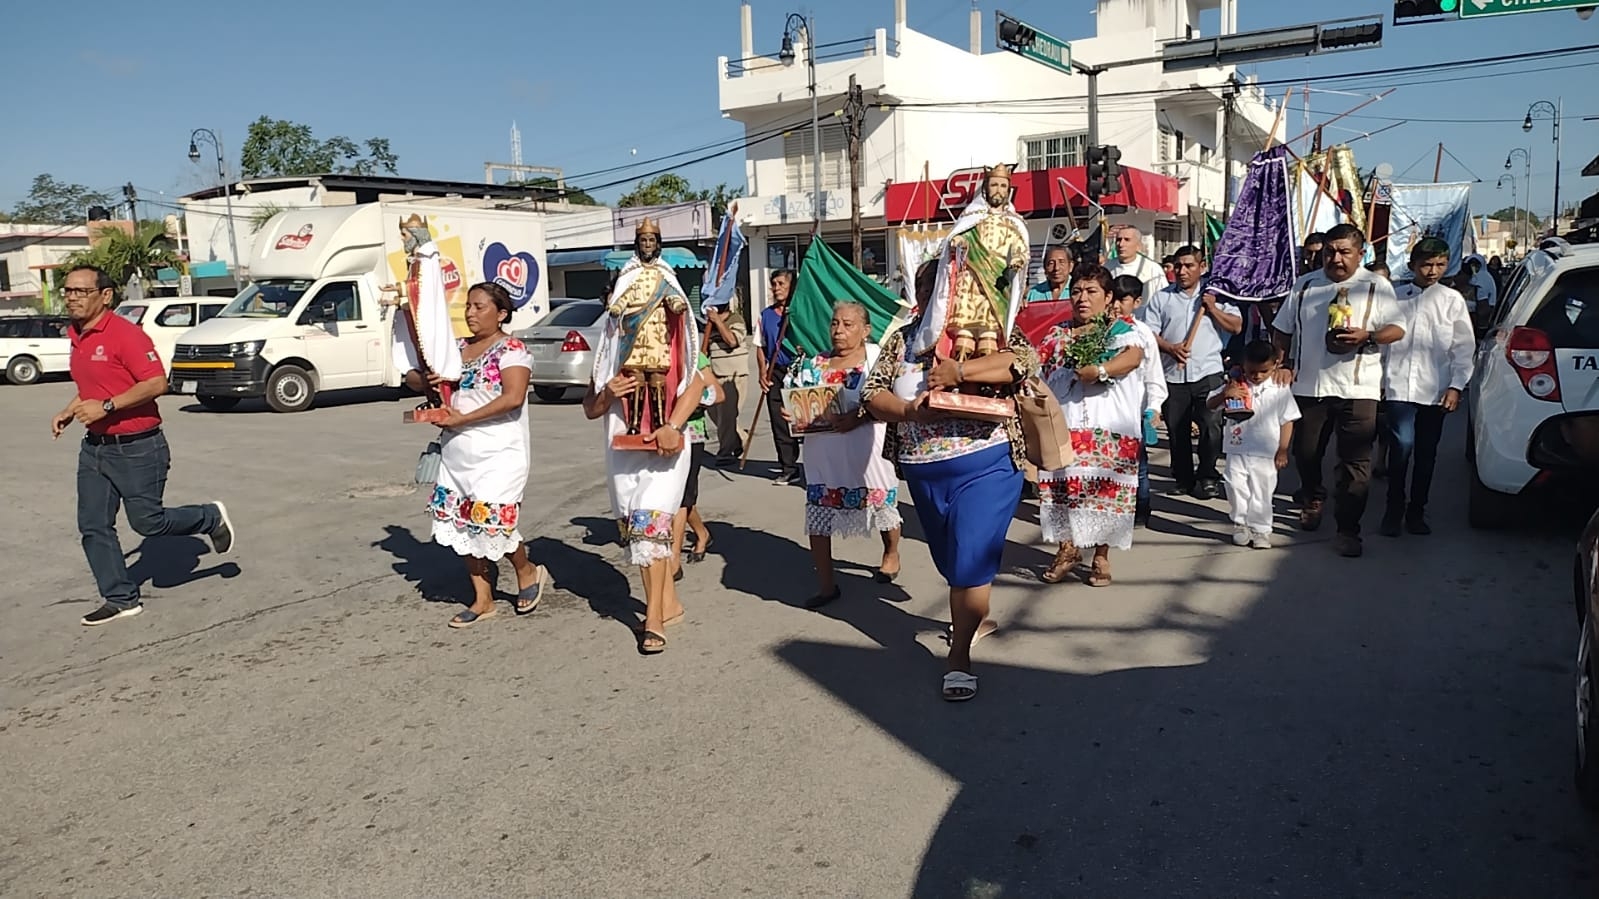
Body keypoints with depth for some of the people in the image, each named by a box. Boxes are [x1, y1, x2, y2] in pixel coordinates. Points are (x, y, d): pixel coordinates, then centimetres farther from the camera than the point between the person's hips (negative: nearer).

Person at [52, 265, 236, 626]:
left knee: (148, 521, 0)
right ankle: (121, 599, 15)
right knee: (93, 526, 6)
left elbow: (156, 383, -23)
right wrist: (68, 413, 11)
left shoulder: (125, 333, -16)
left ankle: (211, 519, 25)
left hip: (138, 448, -8)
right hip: (94, 447, 8)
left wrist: (106, 406, -26)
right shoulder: (76, 337, 11)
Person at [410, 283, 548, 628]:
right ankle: (482, 600, 20)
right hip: (457, 456, 7)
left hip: (497, 456, -7)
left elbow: (513, 397, -23)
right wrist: (423, 380, -9)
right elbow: (413, 378, 17)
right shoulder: (457, 349, 13)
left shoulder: (511, 350, -8)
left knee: (491, 522, -10)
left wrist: (462, 418, -21)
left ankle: (528, 573, 19)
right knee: (465, 525, 8)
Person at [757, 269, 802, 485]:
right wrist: (762, 372, 4)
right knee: (779, 422, 5)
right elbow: (761, 346, 15)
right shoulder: (766, 315, 13)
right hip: (775, 374, 4)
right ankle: (788, 469, 13)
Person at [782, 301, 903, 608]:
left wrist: (856, 417, -25)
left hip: (866, 450, -3)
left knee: (881, 502, 15)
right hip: (823, 452, 4)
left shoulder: (878, 356, -5)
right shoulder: (815, 364, 10)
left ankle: (891, 555, 44)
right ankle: (826, 583, 10)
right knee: (818, 511, 1)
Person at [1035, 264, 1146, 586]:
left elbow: (1134, 355, -18)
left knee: (1104, 490, 0)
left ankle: (1101, 556, 14)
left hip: (1109, 428, -3)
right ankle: (1068, 549, 17)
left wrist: (1098, 370, -27)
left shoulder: (1120, 329, 3)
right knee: (1064, 486, 1)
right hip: (1064, 426, 3)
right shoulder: (1057, 335, 15)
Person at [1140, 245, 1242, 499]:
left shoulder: (1215, 295, 11)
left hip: (1208, 372, -1)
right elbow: (1149, 333, 2)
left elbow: (1236, 326, 6)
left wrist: (1212, 309, -5)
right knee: (1177, 430, 5)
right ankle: (1184, 479, 18)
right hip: (1173, 374, 1)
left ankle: (1207, 476, 1)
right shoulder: (1161, 298, 10)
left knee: (1211, 425, -12)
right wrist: (1170, 348, -14)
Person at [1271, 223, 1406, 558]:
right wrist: (1283, 364, 2)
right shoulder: (1305, 285, 11)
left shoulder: (1377, 286, 3)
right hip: (1308, 385, 3)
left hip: (1357, 388, -3)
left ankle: (1348, 530, 0)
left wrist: (1367, 336, -19)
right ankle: (1311, 501, 41)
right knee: (1306, 454, 14)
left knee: (1356, 461, -5)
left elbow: (1397, 330, 0)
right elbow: (1283, 330, 15)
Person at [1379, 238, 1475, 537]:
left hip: (1435, 389, 1)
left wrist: (1456, 386, -3)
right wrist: (1378, 380, 5)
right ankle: (1394, 510, 1)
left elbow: (1464, 347, 4)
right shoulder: (1396, 297, 5)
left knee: (1426, 453, 8)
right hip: (1398, 386, -1)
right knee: (1402, 445, -12)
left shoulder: (1452, 300, 5)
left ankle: (1416, 512, 19)